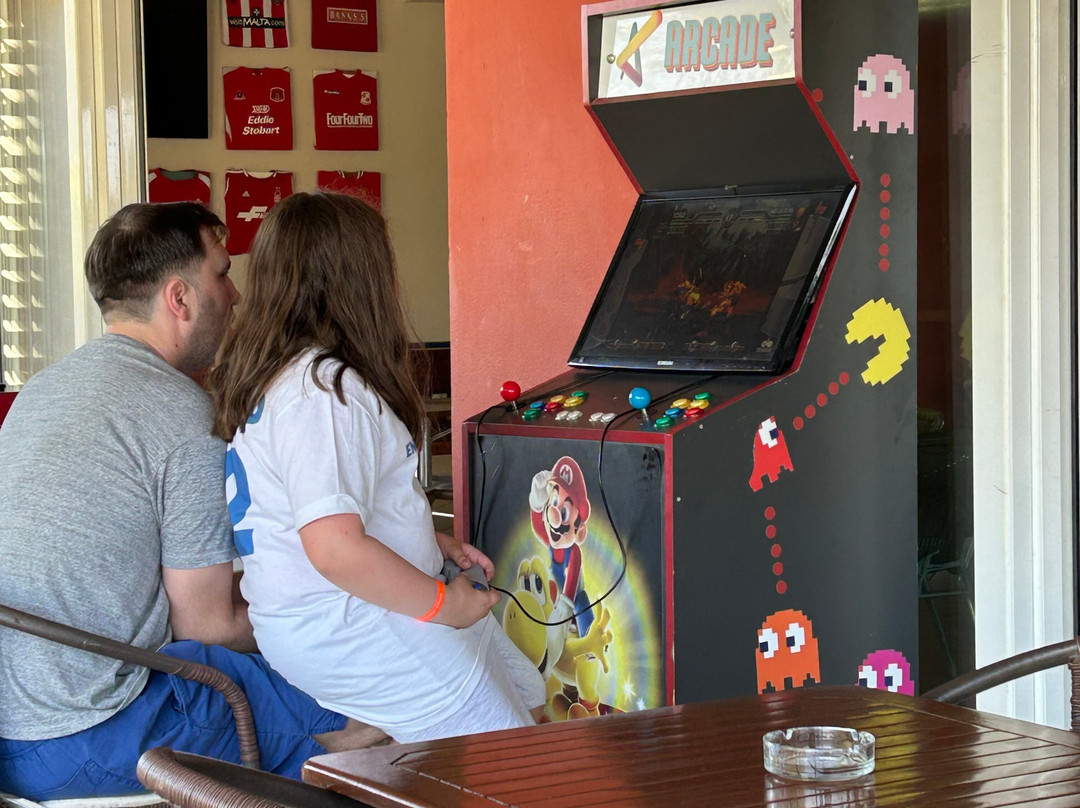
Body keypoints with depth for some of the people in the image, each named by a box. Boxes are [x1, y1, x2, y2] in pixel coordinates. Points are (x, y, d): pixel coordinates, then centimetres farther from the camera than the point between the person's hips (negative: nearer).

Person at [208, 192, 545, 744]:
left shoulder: (283, 378, 11)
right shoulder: (323, 392, -22)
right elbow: (337, 549, -30)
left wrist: (432, 545, 15)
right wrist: (441, 602, -18)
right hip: (347, 631, -10)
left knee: (529, 699, 16)